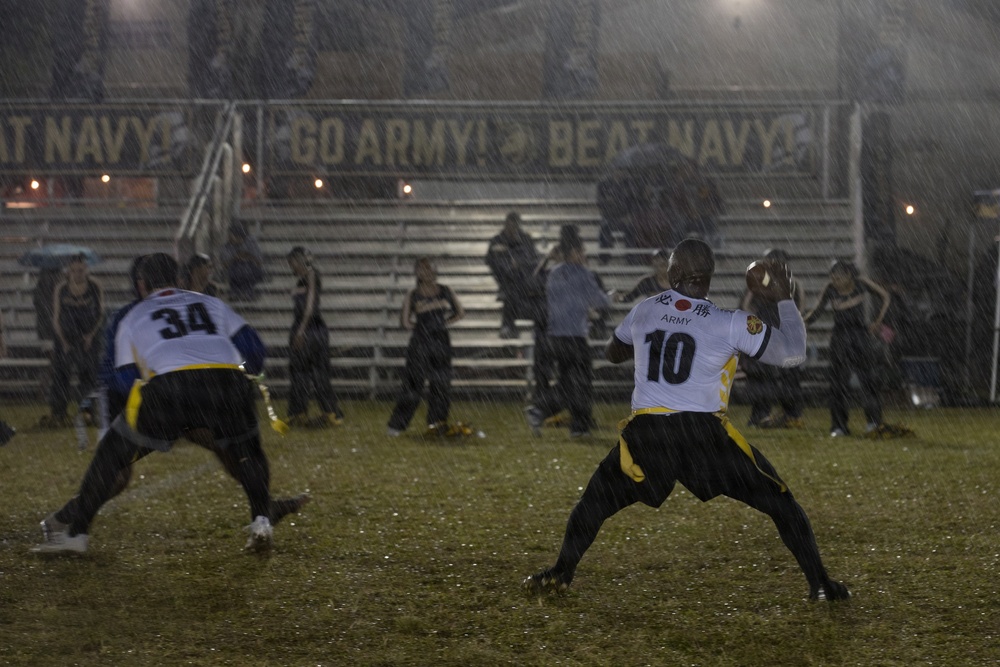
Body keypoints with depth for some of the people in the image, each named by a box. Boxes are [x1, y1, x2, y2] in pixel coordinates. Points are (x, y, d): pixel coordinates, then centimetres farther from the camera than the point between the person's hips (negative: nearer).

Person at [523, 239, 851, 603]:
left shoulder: (642, 312, 8)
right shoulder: (730, 324, -3)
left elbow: (613, 353, 28)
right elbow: (793, 353, 3)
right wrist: (784, 300, 16)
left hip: (645, 431, 2)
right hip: (705, 432, -2)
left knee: (598, 498, 24)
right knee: (779, 501, 10)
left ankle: (561, 572, 24)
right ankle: (819, 582, 8)